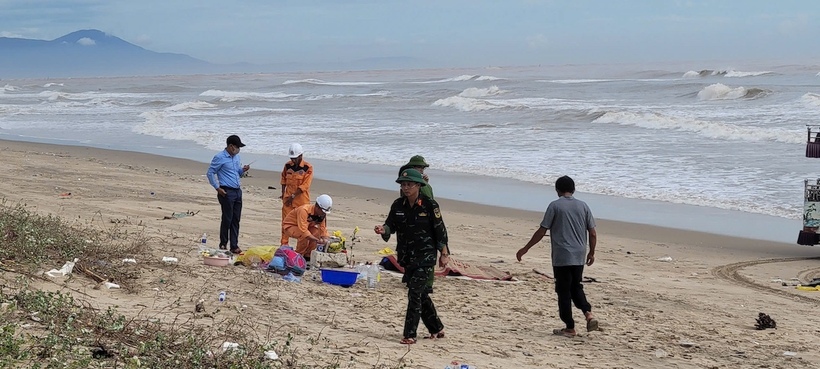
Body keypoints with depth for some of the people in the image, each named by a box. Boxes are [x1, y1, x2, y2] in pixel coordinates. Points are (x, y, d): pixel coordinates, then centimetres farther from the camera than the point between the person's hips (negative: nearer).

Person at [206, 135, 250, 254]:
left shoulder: (236, 157, 16)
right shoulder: (220, 158, -8)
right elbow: (210, 173, -6)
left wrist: (243, 170, 4)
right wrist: (217, 188, -10)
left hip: (237, 191, 7)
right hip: (227, 192, -7)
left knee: (236, 220, 6)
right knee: (227, 219, -3)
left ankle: (234, 246, 10)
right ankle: (223, 245, 9)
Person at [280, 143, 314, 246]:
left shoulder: (308, 167, -10)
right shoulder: (287, 165, 4)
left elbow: (304, 186, -14)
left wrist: (293, 196, -16)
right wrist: (283, 193, 10)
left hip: (302, 200, -4)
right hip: (288, 199, 4)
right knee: (286, 222, 5)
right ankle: (284, 245, 12)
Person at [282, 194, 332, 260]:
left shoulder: (322, 214, -11)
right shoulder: (304, 210, -34)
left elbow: (323, 230, -7)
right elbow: (303, 231, -40)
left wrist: (325, 240, -28)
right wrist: (317, 240, -45)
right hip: (289, 226, -7)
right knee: (304, 236, -33)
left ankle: (307, 255, 0)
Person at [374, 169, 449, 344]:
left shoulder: (429, 205, -10)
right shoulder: (398, 205, 4)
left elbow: (440, 230, -5)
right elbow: (391, 225, 4)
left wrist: (444, 253, -4)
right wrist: (383, 229, -20)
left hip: (425, 256, -6)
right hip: (406, 256, 6)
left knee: (415, 292, -13)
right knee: (420, 293, 14)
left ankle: (410, 334, -9)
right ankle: (437, 328, 30)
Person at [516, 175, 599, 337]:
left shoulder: (555, 206, -6)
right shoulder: (583, 206, 6)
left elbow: (542, 231, -7)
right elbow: (593, 233, 6)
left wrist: (525, 249, 1)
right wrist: (591, 253, 20)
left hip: (561, 257, -5)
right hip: (579, 257, 5)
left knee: (564, 292, 4)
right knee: (576, 287, 20)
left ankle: (570, 328, 8)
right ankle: (589, 314, -1)